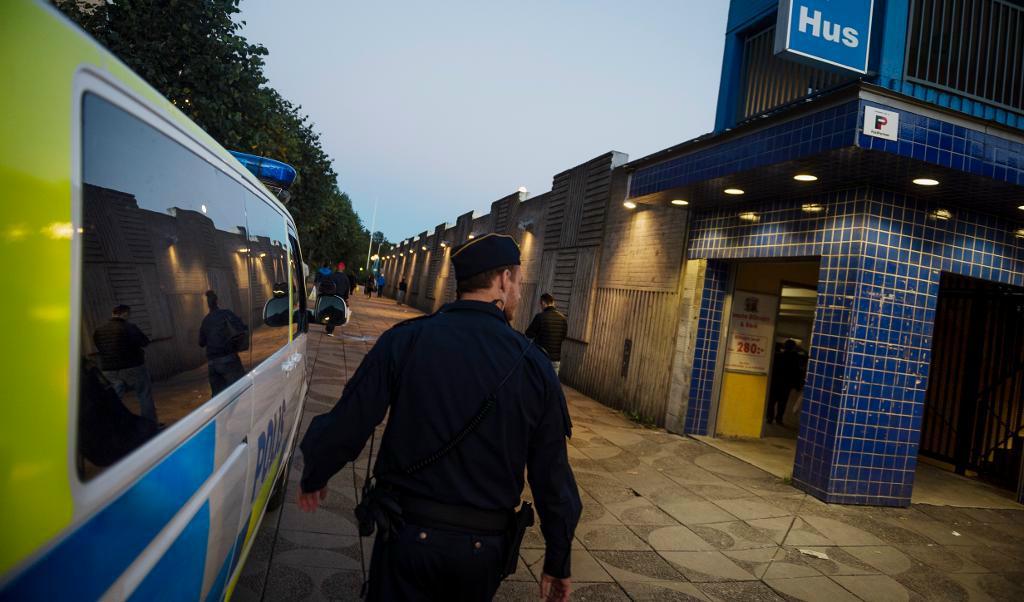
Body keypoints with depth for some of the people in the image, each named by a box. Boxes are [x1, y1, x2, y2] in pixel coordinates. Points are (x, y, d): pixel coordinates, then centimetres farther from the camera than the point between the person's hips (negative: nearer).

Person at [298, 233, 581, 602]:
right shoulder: (534, 365, -9)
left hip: (407, 535, -2)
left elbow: (343, 429, -12)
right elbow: (553, 478, -6)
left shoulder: (405, 341, -12)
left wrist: (313, 479, 10)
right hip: (485, 549, 3)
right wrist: (558, 564, 7)